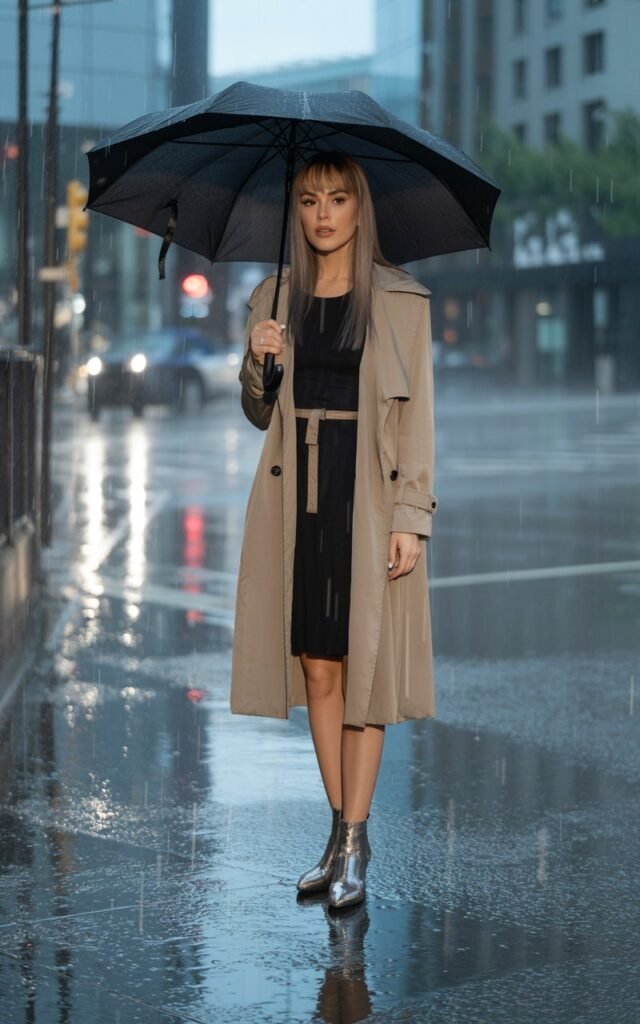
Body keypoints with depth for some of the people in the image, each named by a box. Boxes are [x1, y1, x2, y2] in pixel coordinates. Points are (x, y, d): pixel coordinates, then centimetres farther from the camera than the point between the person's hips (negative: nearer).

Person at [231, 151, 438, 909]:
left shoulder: (401, 300, 0)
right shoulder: (274, 298, 10)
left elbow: (416, 414, -3)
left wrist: (411, 517, -10)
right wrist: (258, 364, -6)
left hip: (367, 498, -3)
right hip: (298, 498, 4)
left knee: (362, 670, -2)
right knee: (317, 670, 6)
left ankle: (353, 841, 4)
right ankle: (343, 831, 16)